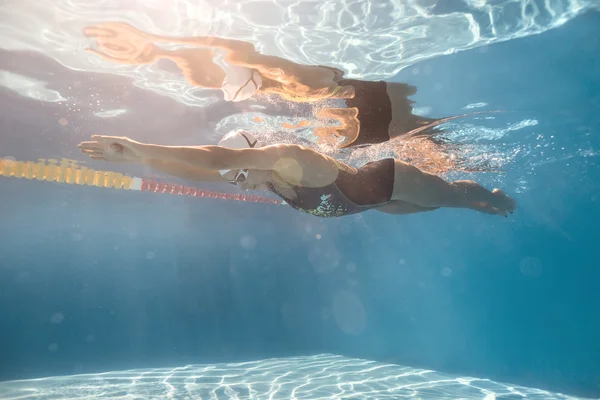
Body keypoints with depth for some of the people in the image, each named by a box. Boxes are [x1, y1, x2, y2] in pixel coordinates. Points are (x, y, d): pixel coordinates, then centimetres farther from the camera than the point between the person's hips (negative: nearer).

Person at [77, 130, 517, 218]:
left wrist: (143, 148, -55)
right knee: (431, 207, 32)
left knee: (451, 194, 20)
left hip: (390, 180, -7)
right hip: (372, 194, 7)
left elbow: (219, 156, -52)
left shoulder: (289, 158, -40)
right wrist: (140, 158, -24)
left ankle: (490, 195, 50)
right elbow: (201, 171, -15)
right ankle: (484, 203, 58)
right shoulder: (261, 174, -14)